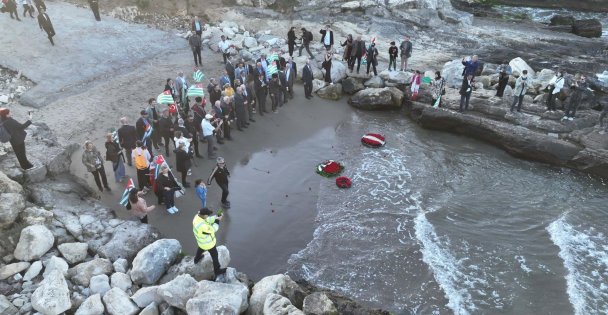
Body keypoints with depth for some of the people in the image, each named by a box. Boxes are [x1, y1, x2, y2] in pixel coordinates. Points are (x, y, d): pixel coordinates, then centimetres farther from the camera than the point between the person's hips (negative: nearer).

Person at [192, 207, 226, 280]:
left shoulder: (197, 216, -22)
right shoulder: (202, 226, -45)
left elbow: (207, 220, -7)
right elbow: (213, 230, -27)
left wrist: (216, 218, -20)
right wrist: (217, 221, -17)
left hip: (201, 240, 7)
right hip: (208, 243, -7)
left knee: (200, 248, 39)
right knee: (215, 256, 17)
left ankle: (197, 259, 67)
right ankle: (217, 271, 39)